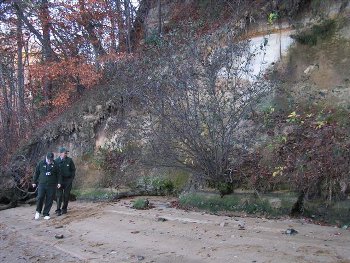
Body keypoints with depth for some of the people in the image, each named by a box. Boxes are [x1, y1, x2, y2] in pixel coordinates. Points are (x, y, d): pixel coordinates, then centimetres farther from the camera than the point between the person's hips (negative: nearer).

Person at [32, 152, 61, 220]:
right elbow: (36, 173, 11)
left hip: (51, 185, 1)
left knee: (49, 200, 1)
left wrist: (59, 182, 2)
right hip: (42, 184, 0)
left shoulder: (55, 165, 4)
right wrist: (34, 182, 12)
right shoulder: (41, 163, 4)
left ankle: (46, 214, 12)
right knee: (40, 197, -11)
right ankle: (38, 211, 11)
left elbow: (58, 174, 10)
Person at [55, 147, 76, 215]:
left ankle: (64, 209, 19)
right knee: (59, 195, -4)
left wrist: (72, 178, -2)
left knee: (66, 195, 6)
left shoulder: (69, 160, 0)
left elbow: (73, 169, 6)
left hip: (68, 180, 1)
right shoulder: (56, 161, -2)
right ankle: (58, 210, 1)